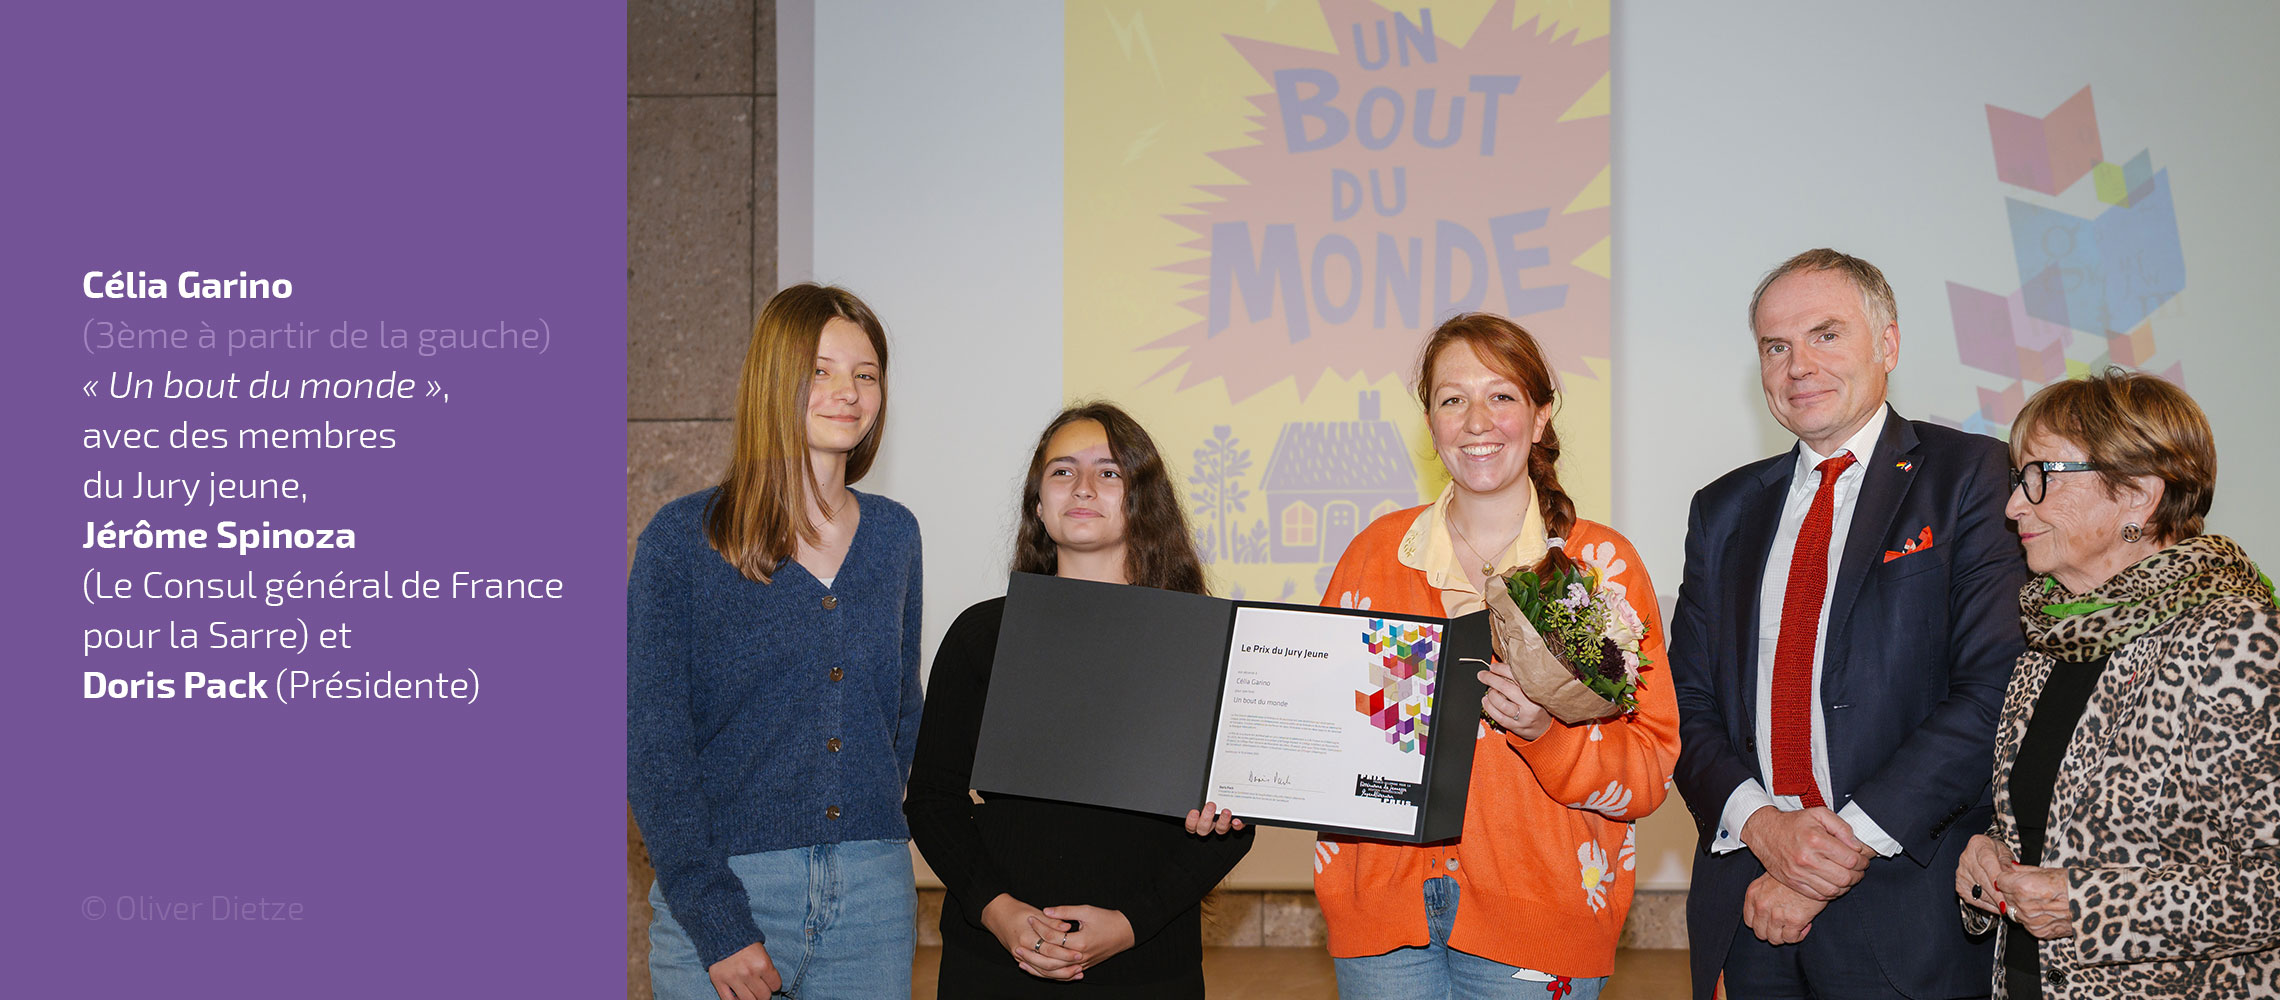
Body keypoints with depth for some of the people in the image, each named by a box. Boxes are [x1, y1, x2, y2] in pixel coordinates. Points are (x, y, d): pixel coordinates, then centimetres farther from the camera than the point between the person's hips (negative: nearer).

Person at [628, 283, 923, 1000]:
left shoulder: (893, 536, 8)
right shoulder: (683, 538, -5)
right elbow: (651, 745, -8)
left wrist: (876, 850, 6)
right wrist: (718, 925, -14)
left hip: (872, 896, 4)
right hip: (723, 889, -3)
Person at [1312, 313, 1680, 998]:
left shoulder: (1601, 562, -2)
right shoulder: (1375, 551, 5)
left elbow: (1651, 770, -5)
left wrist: (1547, 730, -22)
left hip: (1535, 917, -2)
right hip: (1383, 908, 2)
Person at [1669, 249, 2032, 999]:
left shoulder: (1970, 476, -3)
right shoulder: (1724, 511, 12)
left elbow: (1996, 689, -12)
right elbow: (1688, 703, 8)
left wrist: (1849, 843, -16)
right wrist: (1762, 824, -11)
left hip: (1906, 912, -4)